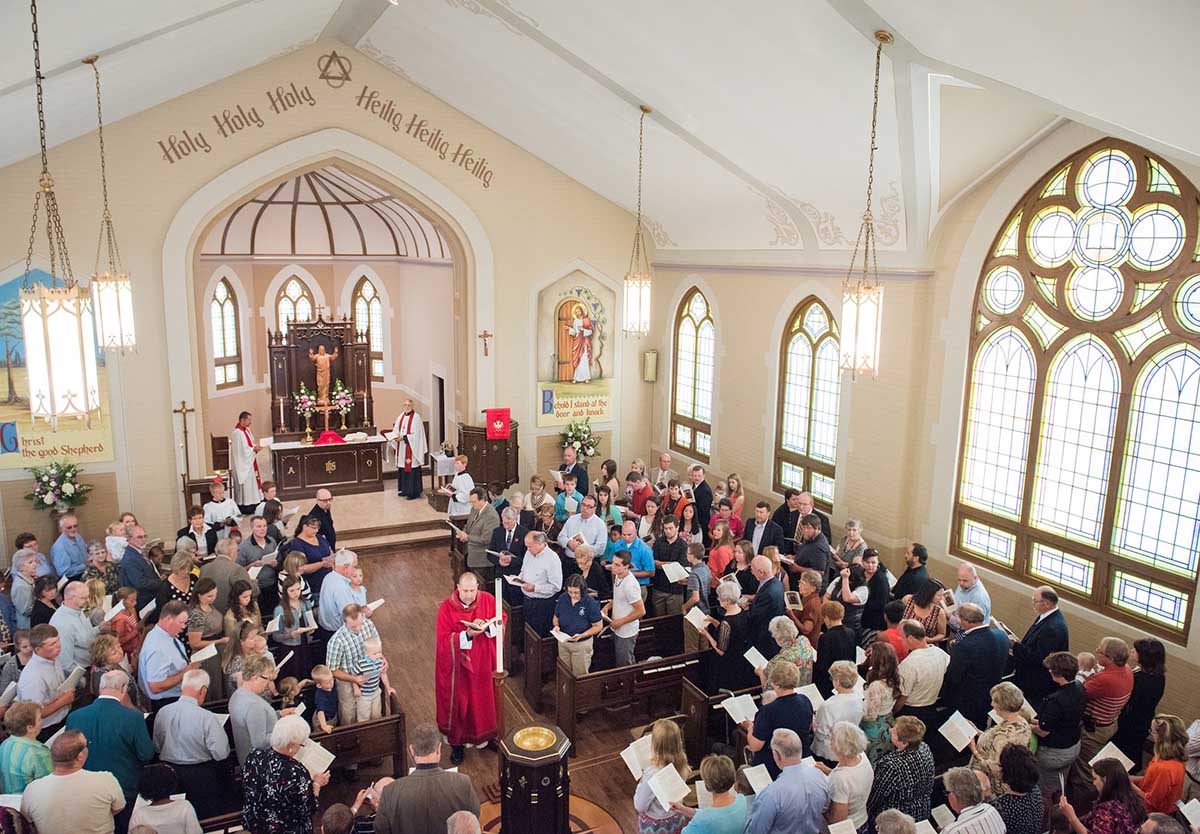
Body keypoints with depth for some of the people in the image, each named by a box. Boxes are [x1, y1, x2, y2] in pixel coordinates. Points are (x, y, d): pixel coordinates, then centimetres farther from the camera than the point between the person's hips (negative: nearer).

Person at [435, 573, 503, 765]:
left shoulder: (487, 600, -8)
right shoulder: (447, 607, -15)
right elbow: (444, 639, -16)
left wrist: (487, 625, -22)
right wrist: (467, 634, -29)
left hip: (483, 662, 2)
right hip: (458, 665, -2)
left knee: (484, 698, 14)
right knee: (458, 702, 9)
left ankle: (487, 735, 35)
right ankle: (457, 743, 25)